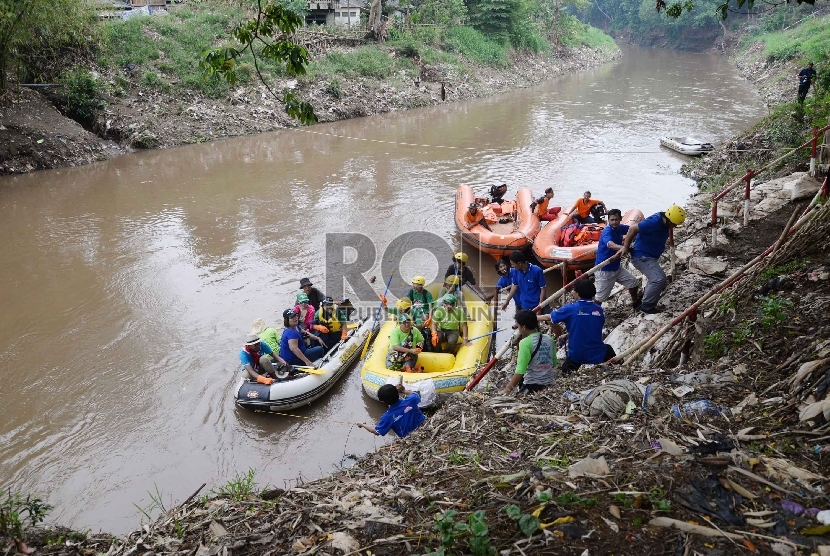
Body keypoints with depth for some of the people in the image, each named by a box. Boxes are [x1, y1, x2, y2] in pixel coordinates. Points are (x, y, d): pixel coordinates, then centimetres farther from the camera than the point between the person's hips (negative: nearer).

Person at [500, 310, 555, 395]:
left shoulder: (525, 342, -15)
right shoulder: (548, 339, 5)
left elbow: (520, 371, -21)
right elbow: (554, 363, 15)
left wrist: (508, 389, -17)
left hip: (532, 385, -7)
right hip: (549, 383, 7)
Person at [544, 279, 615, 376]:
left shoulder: (570, 308, -12)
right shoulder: (598, 309, -3)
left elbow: (548, 317, -2)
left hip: (577, 355, -1)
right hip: (597, 354, 1)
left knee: (566, 369, 28)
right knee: (608, 349, 34)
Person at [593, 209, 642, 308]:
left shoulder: (620, 228, -1)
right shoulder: (607, 231, -25)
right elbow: (610, 244, -46)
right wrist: (624, 248, -65)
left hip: (616, 267, 8)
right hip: (604, 270, -8)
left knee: (634, 283, 18)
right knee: (600, 297, -3)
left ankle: (636, 303, 41)